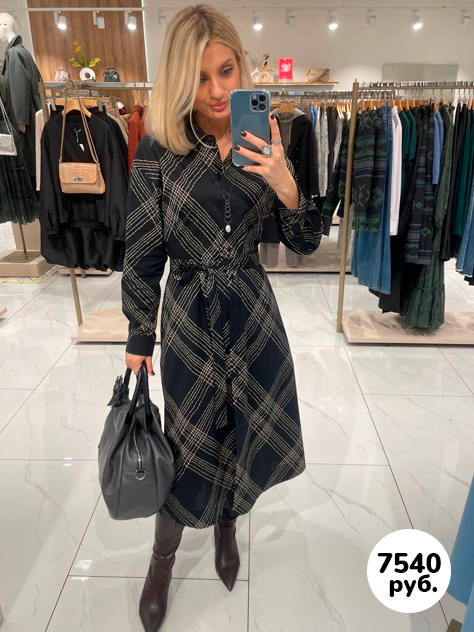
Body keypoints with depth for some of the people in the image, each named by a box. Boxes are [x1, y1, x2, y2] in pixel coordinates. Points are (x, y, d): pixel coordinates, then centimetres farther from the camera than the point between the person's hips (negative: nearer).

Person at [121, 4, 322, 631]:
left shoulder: (266, 144, -1)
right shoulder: (157, 150, -9)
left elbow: (306, 243, -1)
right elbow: (142, 256, -4)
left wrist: (286, 188, -20)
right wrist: (138, 339, -1)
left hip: (254, 312, 3)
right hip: (189, 317, -2)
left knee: (250, 431, 16)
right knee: (193, 442, 10)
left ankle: (227, 530, 48)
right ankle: (163, 560, 39)